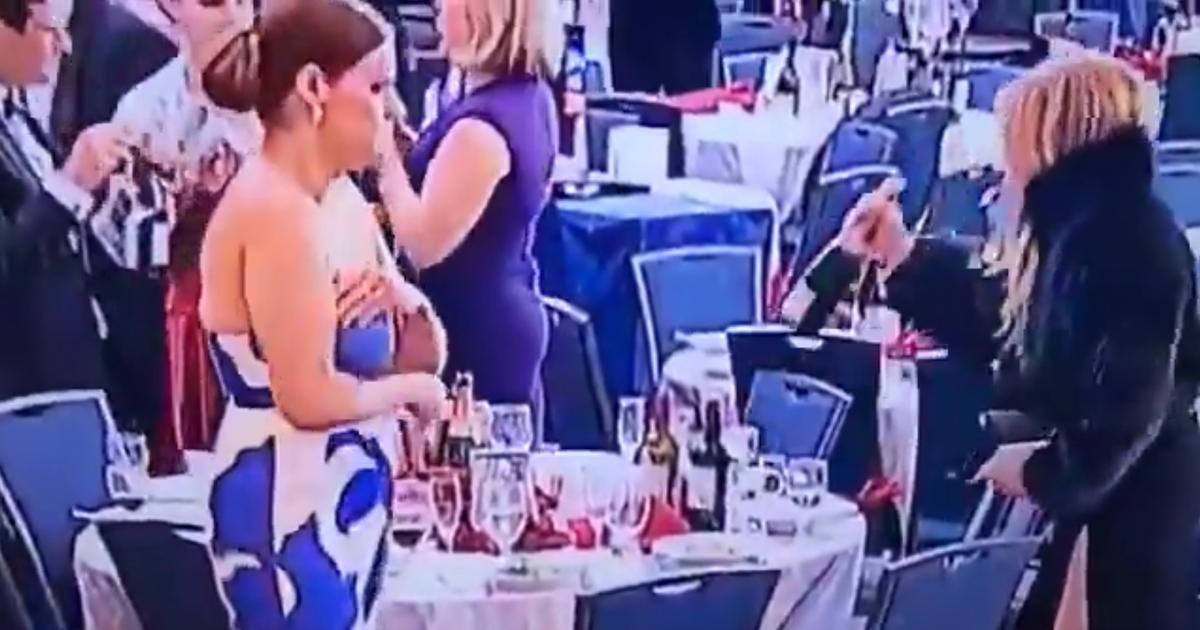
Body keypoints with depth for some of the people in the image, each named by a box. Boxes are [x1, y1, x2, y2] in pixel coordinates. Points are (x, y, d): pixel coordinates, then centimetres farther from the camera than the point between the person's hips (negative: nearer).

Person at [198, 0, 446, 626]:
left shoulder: (318, 204, 10)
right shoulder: (276, 209, -19)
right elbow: (310, 397, -24)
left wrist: (405, 308, -5)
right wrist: (412, 387, -8)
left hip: (336, 507, 10)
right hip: (291, 516, -10)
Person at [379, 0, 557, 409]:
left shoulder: (482, 125, -24)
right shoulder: (530, 96, 6)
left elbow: (424, 243, -21)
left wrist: (384, 151, -15)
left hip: (472, 330, -10)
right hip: (504, 319, 10)